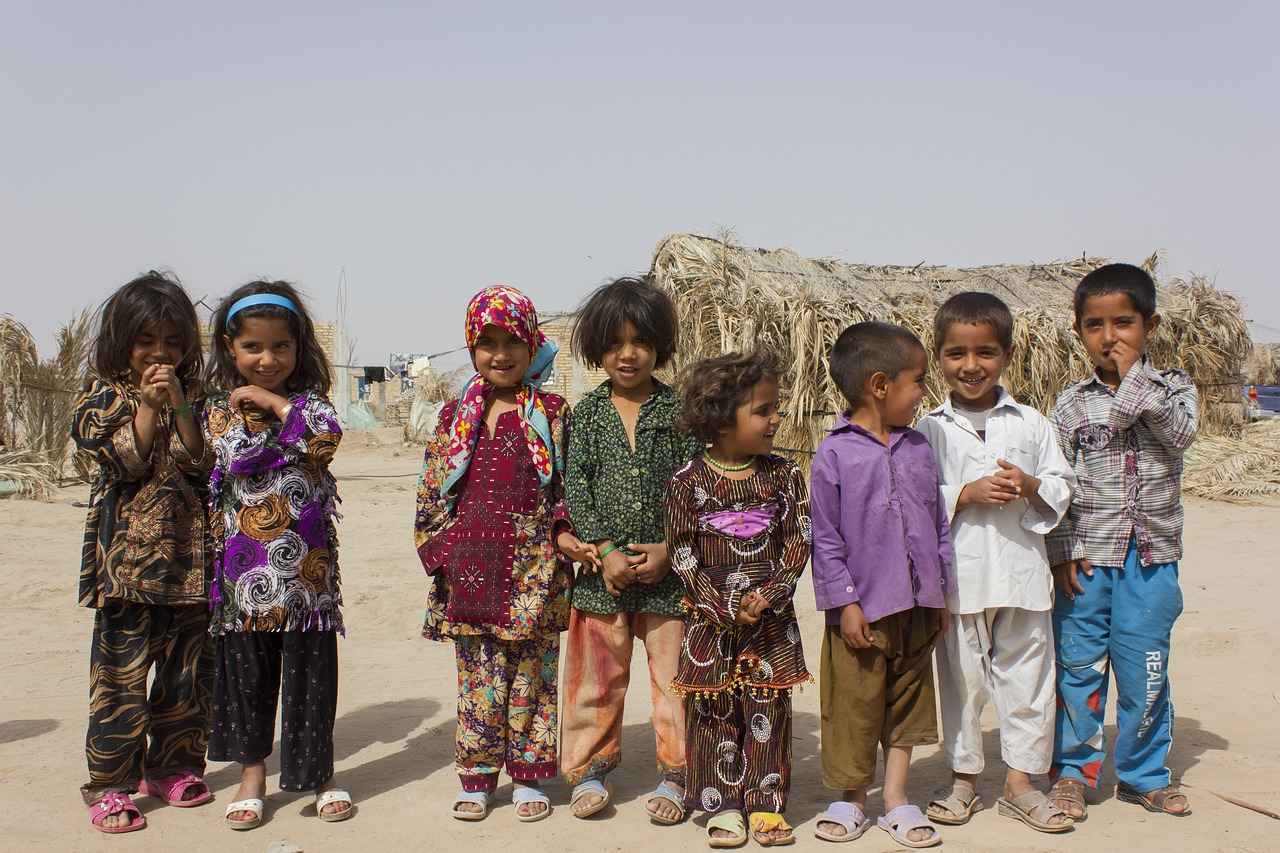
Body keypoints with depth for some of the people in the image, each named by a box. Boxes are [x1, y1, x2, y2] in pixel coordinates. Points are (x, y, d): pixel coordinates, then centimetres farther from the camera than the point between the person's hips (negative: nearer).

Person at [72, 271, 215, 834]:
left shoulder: (194, 400, 10)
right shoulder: (101, 400, 4)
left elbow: (203, 462, -4)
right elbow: (124, 461, -9)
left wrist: (179, 406, -14)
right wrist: (147, 407, -17)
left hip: (190, 554, 3)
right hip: (128, 556, -3)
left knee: (189, 671, 9)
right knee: (121, 672, -3)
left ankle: (171, 766, 25)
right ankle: (109, 783, 7)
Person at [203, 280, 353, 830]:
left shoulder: (308, 399, 5)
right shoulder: (221, 408, 5)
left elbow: (327, 435, -17)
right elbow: (238, 460, -12)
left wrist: (274, 402, -14)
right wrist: (265, 413, -13)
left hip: (305, 563, -1)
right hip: (245, 567, 1)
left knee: (311, 669, 5)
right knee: (247, 671, 10)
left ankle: (319, 773, 21)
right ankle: (253, 774, 26)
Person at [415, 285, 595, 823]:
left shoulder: (551, 413, 3)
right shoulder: (456, 415, 9)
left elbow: (566, 491, 4)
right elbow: (432, 490, 10)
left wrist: (564, 538, -10)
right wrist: (438, 549, 1)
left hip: (533, 566, -1)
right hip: (471, 566, 2)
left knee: (531, 672, 6)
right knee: (478, 676, 7)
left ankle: (528, 778, 19)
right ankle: (476, 780, 19)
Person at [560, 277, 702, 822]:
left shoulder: (679, 411, 1)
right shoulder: (587, 414, 5)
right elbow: (576, 488, -1)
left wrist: (668, 549, -11)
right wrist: (605, 551, -11)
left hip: (668, 568, -1)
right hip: (602, 568, 1)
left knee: (673, 674, 5)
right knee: (597, 675, 9)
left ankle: (674, 775, 19)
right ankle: (589, 770, 24)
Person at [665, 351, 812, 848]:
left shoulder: (783, 475, 0)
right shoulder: (688, 481, -6)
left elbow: (798, 544, 0)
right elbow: (682, 553, -6)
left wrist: (769, 596, -12)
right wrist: (725, 608, -12)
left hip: (771, 616, 2)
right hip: (710, 619, -1)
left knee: (768, 709, 5)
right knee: (714, 711, 4)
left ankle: (766, 804, 17)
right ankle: (723, 806, 16)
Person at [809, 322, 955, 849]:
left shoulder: (918, 449, 6)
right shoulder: (834, 455, -10)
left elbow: (938, 523, 12)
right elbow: (826, 539, -8)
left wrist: (940, 593, 12)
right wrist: (845, 603, -11)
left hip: (915, 606, 5)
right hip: (862, 610, -5)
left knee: (906, 701, 13)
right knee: (854, 704, 5)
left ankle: (896, 799, 27)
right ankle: (852, 799, 23)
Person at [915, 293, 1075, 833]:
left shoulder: (1031, 424, 4)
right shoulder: (929, 430, 0)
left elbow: (1062, 486, 6)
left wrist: (1030, 486, -13)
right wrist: (967, 493, -16)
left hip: (1022, 571, 1)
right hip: (959, 576, -1)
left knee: (1026, 677, 8)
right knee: (961, 678, 9)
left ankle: (1019, 782, 22)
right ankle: (963, 778, 24)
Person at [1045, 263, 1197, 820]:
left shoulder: (1172, 388, 5)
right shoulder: (1072, 404, 1)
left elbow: (1180, 434, -16)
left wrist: (1134, 377, -13)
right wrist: (1062, 551, -7)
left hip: (1151, 555, 1)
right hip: (1087, 558, 0)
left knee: (1145, 668, 6)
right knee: (1079, 665, 6)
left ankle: (1143, 774, 23)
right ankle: (1074, 769, 20)